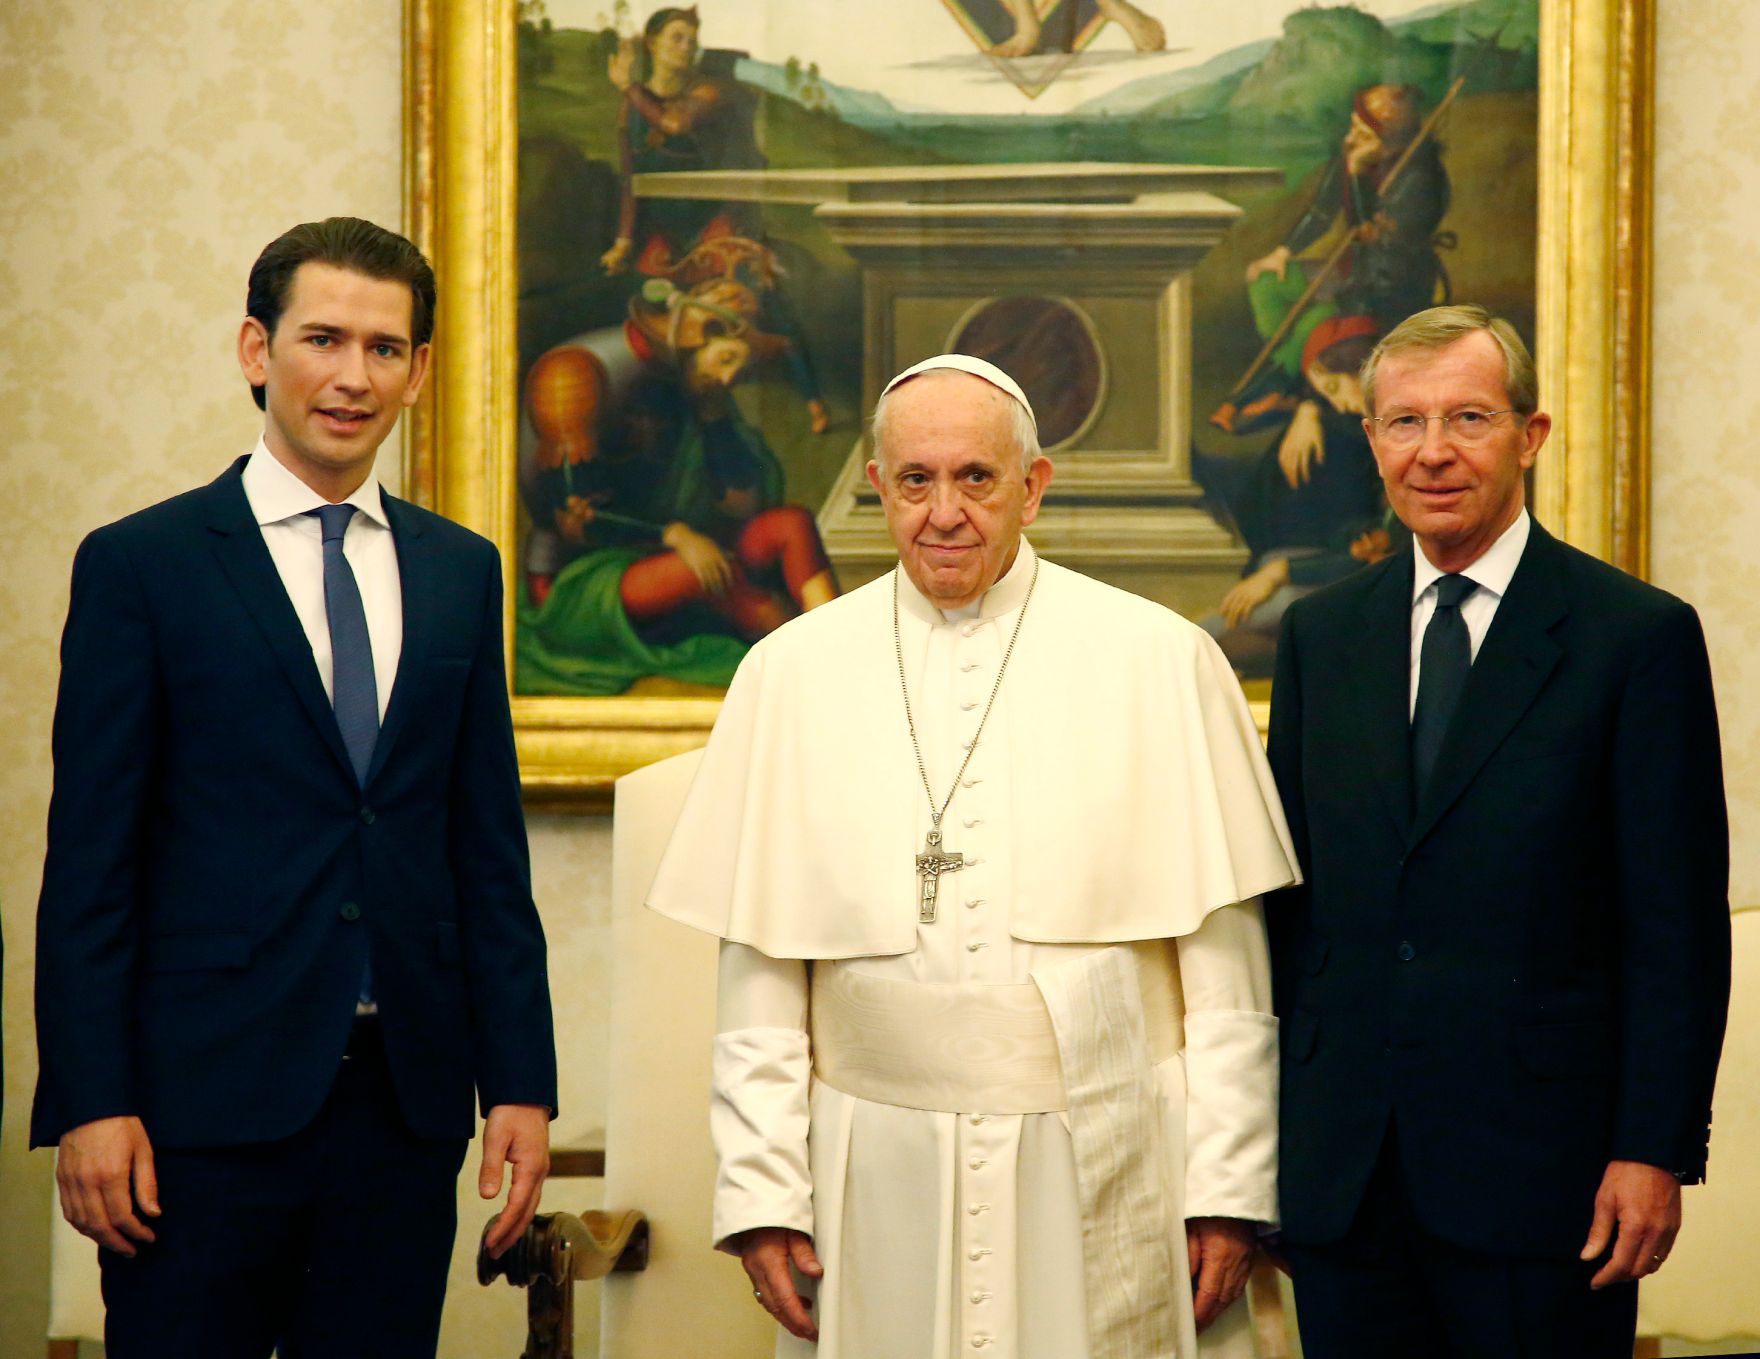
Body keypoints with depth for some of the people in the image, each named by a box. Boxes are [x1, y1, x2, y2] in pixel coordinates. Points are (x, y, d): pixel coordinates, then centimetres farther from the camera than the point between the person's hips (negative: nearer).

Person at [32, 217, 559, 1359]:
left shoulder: (462, 571, 12)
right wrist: (89, 1104, -10)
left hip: (406, 1100, 4)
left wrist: (520, 1085, 6)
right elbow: (89, 860, -4)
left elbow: (491, 848, 11)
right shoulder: (141, 565, 0)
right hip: (209, 1096, -3)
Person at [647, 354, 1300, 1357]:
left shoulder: (1162, 660, 0)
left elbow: (1225, 960, 0)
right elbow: (759, 967, 5)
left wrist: (1229, 1190, -4)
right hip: (879, 1184, 1)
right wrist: (762, 1192, 0)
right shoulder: (792, 673, 5)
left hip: (1109, 1174, -1)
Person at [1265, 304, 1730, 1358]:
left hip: (1538, 1156, -4)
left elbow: (1679, 925, -6)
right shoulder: (1319, 636, 10)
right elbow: (1285, 893, 12)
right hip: (1341, 1167, 4)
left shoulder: (1640, 635, -4)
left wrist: (1654, 1152, -11)